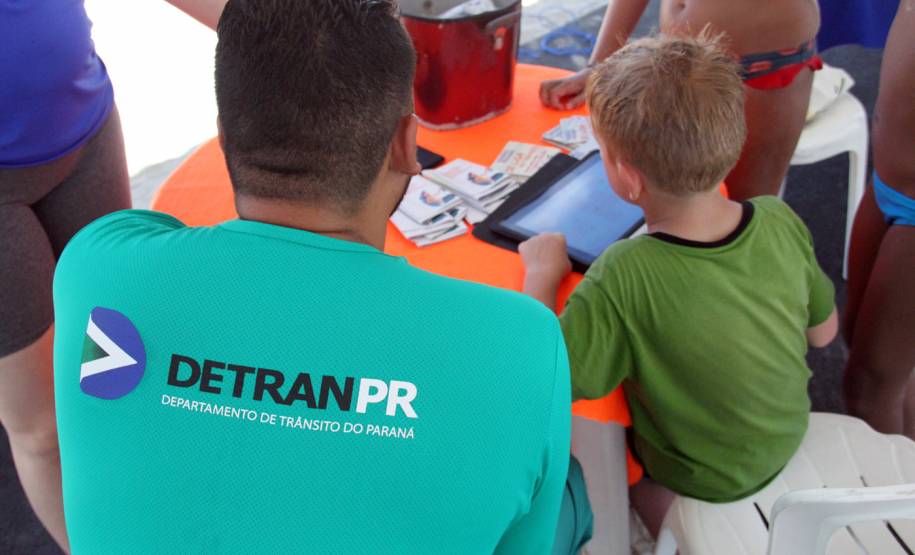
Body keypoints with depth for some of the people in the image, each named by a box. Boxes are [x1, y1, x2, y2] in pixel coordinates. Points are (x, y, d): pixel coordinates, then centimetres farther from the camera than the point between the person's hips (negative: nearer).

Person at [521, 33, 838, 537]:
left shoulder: (625, 278, -38)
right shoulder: (781, 221, -22)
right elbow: (822, 332, -5)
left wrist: (542, 272, -20)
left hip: (709, 477, -5)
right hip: (789, 436, 5)